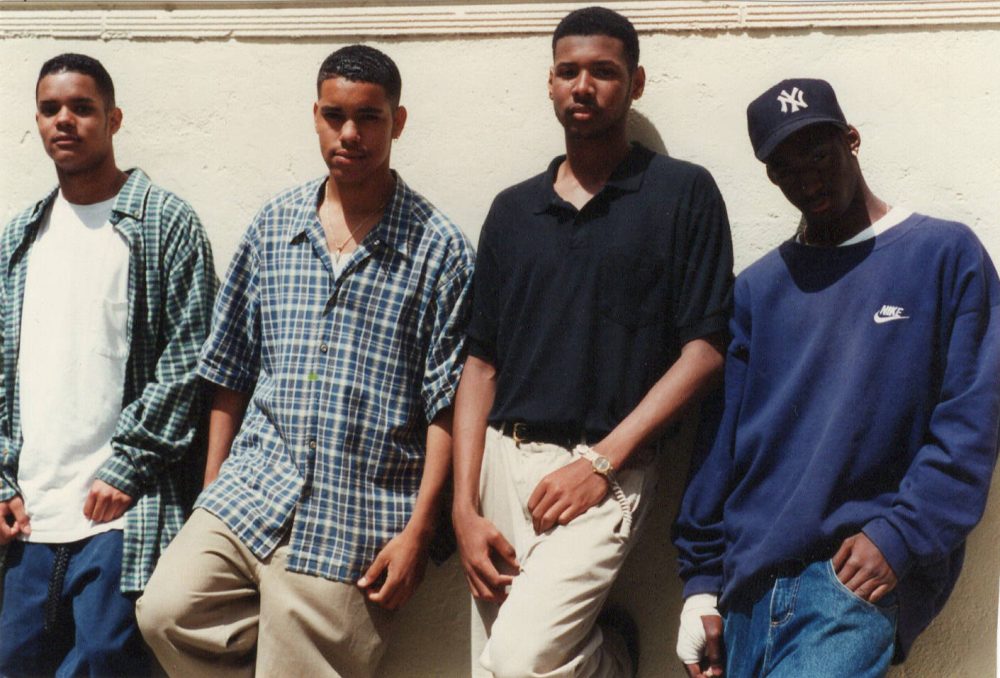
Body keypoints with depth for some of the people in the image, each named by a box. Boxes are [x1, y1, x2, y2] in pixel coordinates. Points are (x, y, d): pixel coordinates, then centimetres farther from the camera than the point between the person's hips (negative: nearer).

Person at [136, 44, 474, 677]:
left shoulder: (440, 250, -4)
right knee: (167, 612, -14)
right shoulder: (273, 226, 8)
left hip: (356, 522, -3)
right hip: (251, 495, 4)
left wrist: (417, 531, -10)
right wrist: (213, 490, 11)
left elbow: (446, 404, -6)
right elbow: (231, 371, 13)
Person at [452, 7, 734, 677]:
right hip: (503, 458, 5)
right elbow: (482, 363, 10)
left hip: (605, 470, -4)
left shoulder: (684, 193, 0)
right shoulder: (513, 210, 12)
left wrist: (601, 460, -13)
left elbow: (704, 351, -5)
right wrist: (465, 507, 0)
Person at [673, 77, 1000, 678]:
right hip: (750, 583, 4)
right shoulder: (760, 287, 14)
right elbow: (724, 434, 11)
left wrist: (901, 536, -14)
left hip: (858, 581, -4)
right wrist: (702, 579, 6)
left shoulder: (946, 255, 3)